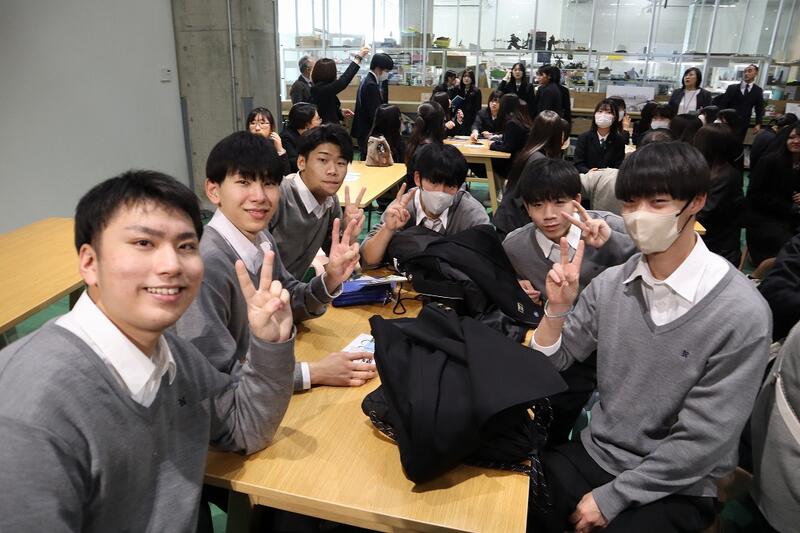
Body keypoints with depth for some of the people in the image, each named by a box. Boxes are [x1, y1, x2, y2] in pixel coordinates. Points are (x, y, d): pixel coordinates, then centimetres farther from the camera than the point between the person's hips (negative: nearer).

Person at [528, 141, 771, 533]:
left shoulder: (740, 313, -18)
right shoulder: (610, 284, -5)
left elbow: (703, 441, -16)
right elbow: (547, 367, 1)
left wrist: (611, 497, -13)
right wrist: (557, 309, -17)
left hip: (677, 488, -3)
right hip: (595, 453, 3)